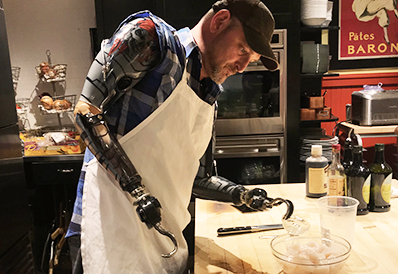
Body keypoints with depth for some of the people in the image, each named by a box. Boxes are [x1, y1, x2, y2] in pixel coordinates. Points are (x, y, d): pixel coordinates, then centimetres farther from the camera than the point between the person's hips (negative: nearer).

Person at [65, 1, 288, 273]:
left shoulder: (208, 101, 13)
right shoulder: (150, 37, -7)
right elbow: (86, 111, -13)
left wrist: (244, 195, 2)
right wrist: (136, 190, -18)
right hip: (110, 227, -7)